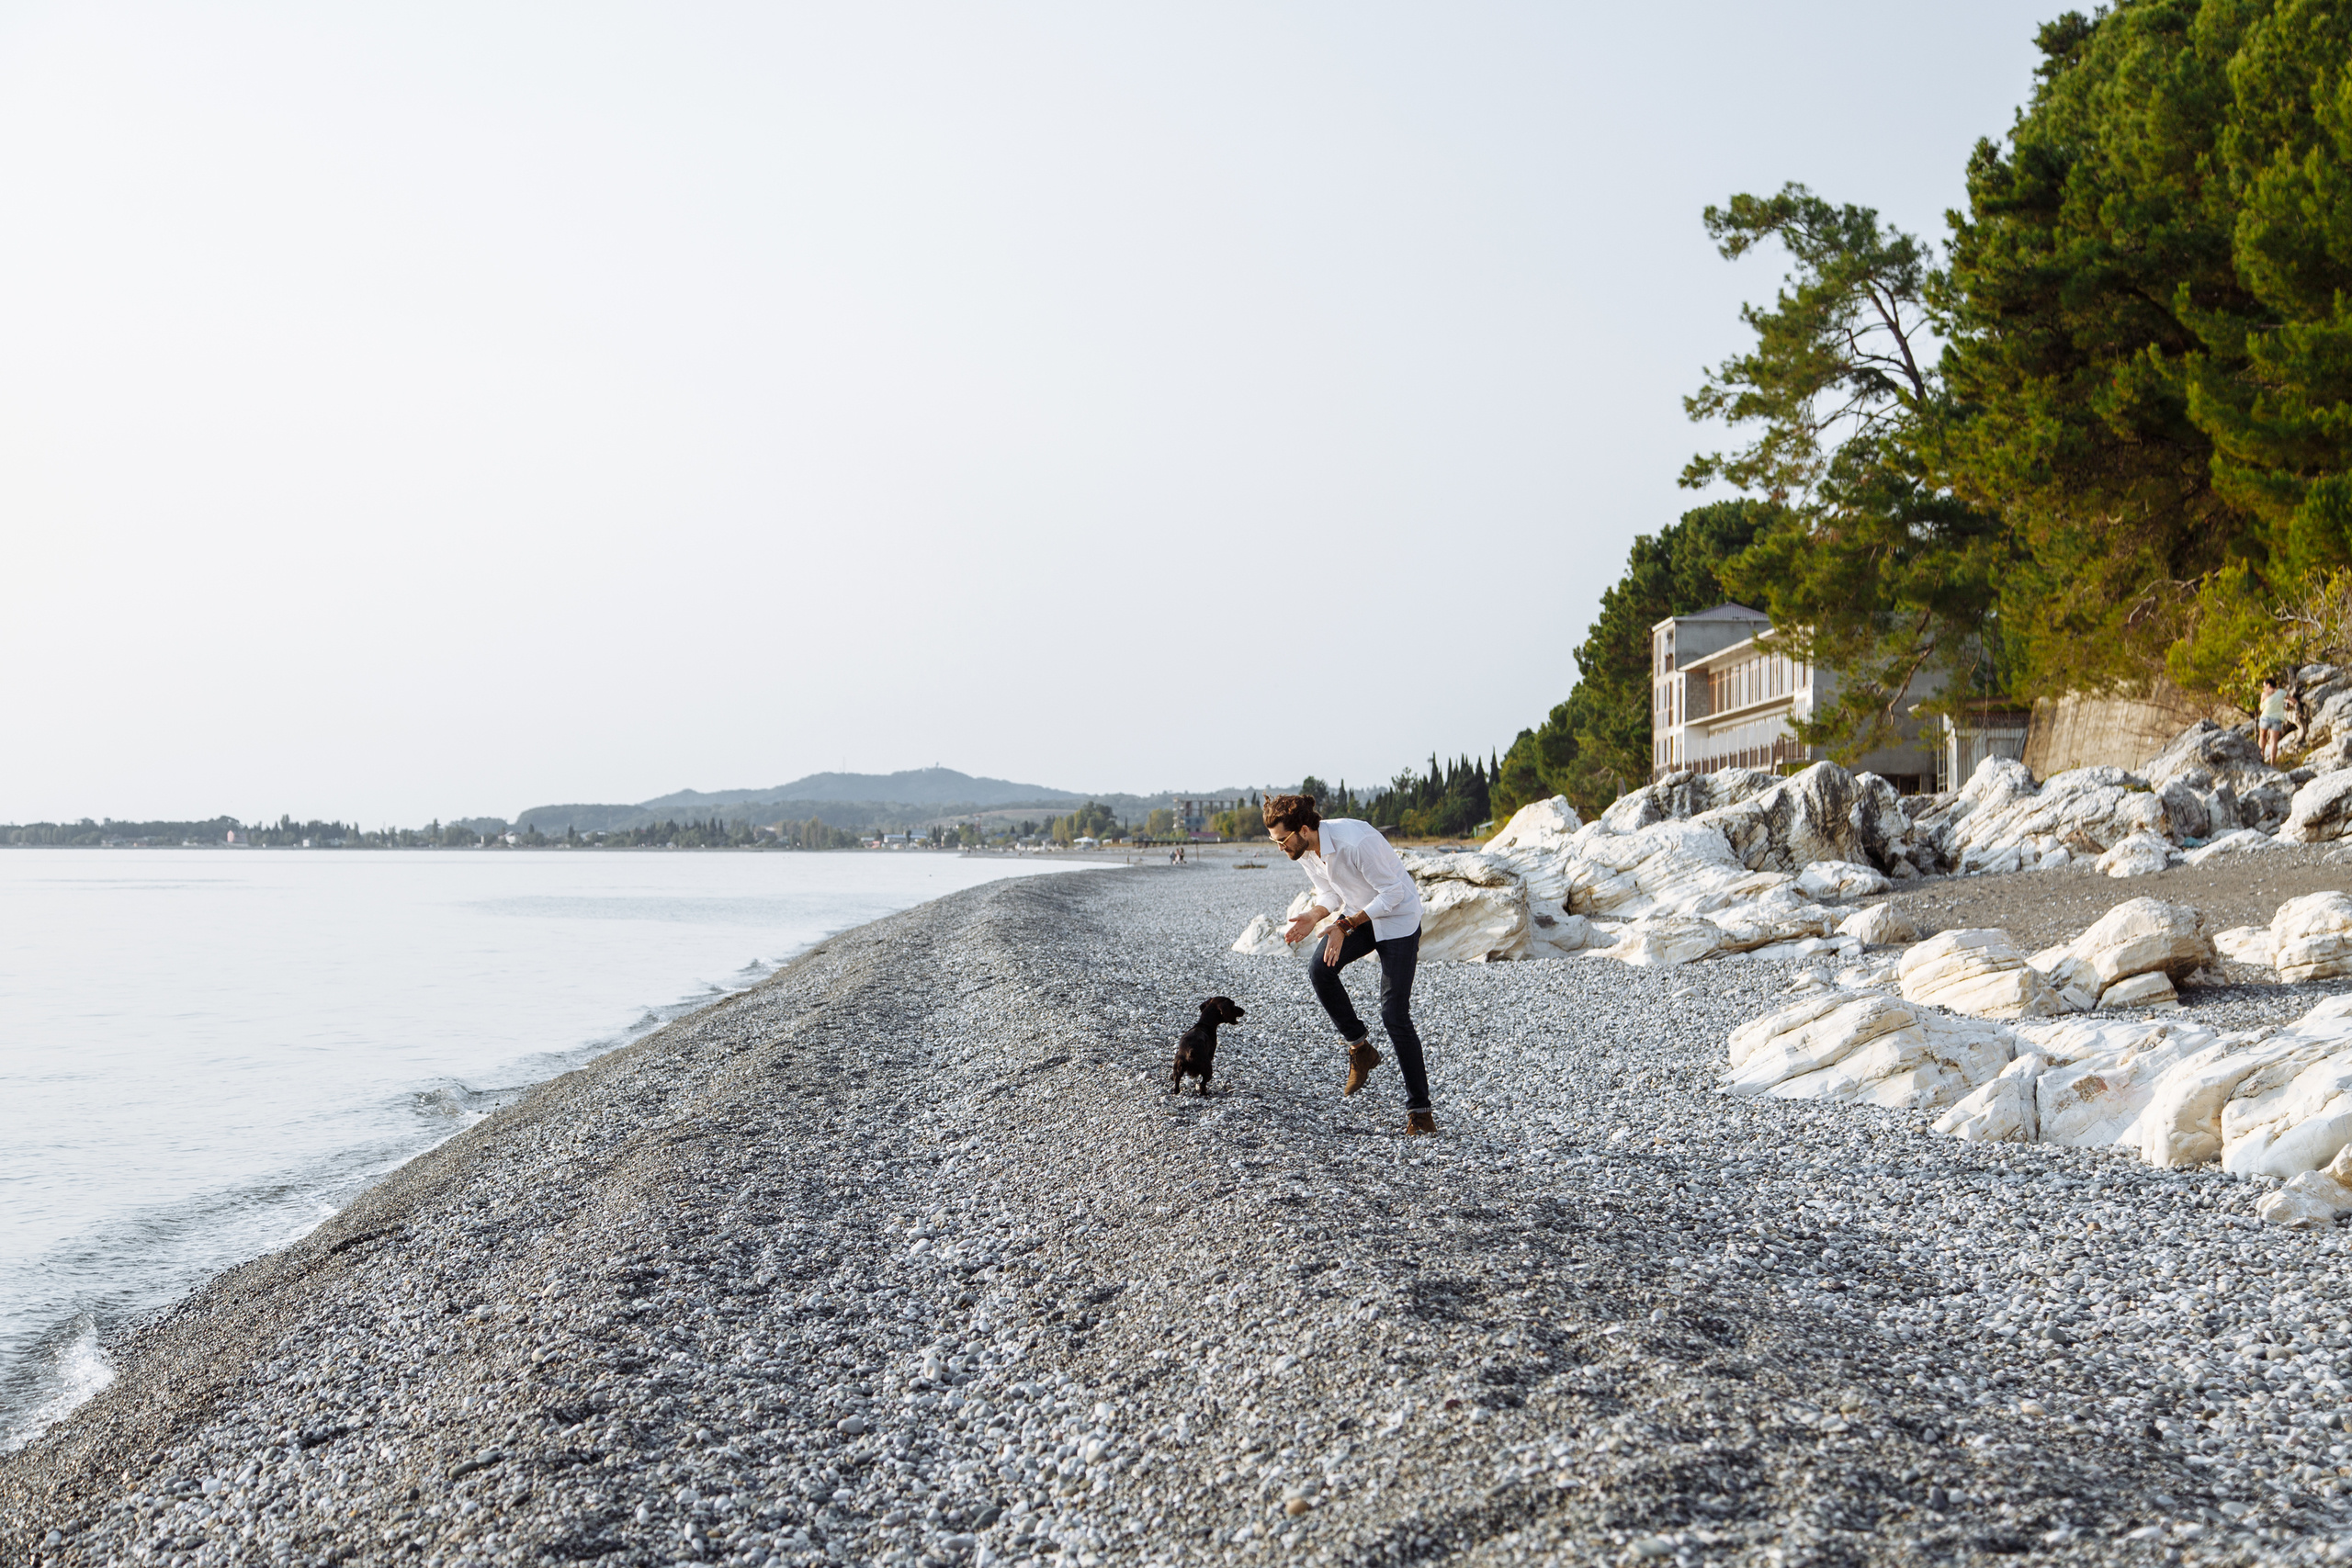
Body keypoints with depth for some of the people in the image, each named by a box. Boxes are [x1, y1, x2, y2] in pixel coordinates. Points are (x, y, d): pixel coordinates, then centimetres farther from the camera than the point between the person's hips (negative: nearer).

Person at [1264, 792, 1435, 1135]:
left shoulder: (1355, 842, -32)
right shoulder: (1303, 852, -8)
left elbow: (1392, 893, -24)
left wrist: (1345, 927, -27)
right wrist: (1314, 916, -15)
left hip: (1398, 919, -7)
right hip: (1358, 915, 7)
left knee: (1394, 1016, -10)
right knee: (1319, 969, -20)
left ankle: (1420, 1111, 1)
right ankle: (1360, 1049, 0)